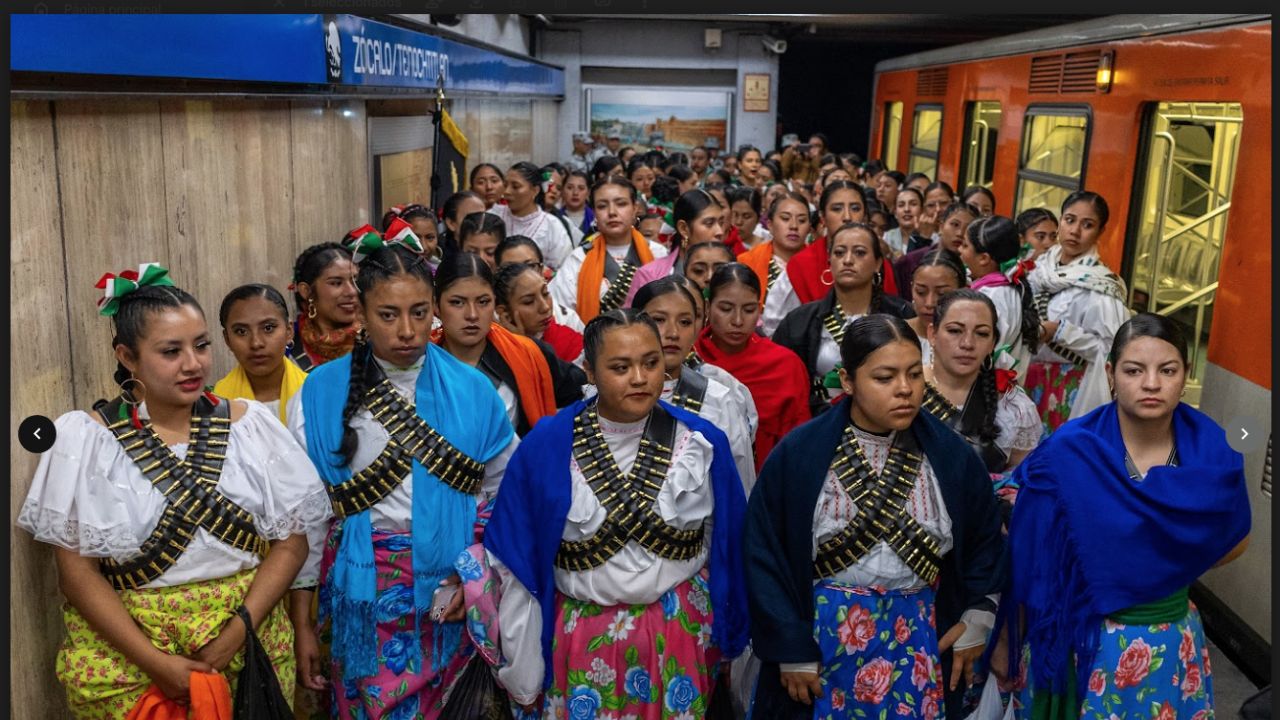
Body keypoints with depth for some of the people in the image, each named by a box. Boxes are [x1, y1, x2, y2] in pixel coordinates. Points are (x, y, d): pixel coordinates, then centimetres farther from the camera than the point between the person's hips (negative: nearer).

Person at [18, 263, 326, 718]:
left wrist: (237, 630, -13)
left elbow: (291, 541, -2)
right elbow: (76, 569, -7)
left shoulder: (251, 424, -2)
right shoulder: (85, 439, -5)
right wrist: (154, 661, -14)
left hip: (248, 637, 2)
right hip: (123, 650, -1)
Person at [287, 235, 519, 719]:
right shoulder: (322, 394, -5)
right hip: (363, 592, -1)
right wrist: (301, 621, 1)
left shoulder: (472, 390, -2)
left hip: (451, 592, 1)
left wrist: (473, 573, -8)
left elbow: (504, 495, 4)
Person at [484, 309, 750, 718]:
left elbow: (727, 551, 1)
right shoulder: (545, 447, -11)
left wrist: (727, 640, 7)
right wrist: (524, 676, -3)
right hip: (584, 643, -1)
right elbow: (518, 567, -6)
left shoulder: (703, 442, -8)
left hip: (684, 638, 1)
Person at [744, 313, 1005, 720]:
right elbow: (767, 557, -8)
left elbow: (985, 539, 10)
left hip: (923, 642, 2)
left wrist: (977, 619, 2)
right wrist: (792, 650, -9)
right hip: (825, 639, -2)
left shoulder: (951, 455, -3)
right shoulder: (798, 455, -11)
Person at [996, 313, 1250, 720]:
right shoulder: (1067, 453, -18)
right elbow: (1024, 556, -11)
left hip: (1171, 645, 3)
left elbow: (1235, 540, 7)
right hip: (1077, 641, -3)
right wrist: (1005, 641, -4)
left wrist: (1170, 567, -8)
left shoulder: (1213, 451, -10)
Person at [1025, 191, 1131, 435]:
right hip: (1025, 380, 6)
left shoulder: (1098, 286, -14)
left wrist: (1059, 332, -23)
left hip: (1066, 390, -6)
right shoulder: (1042, 266, 4)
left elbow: (1110, 348, -18)